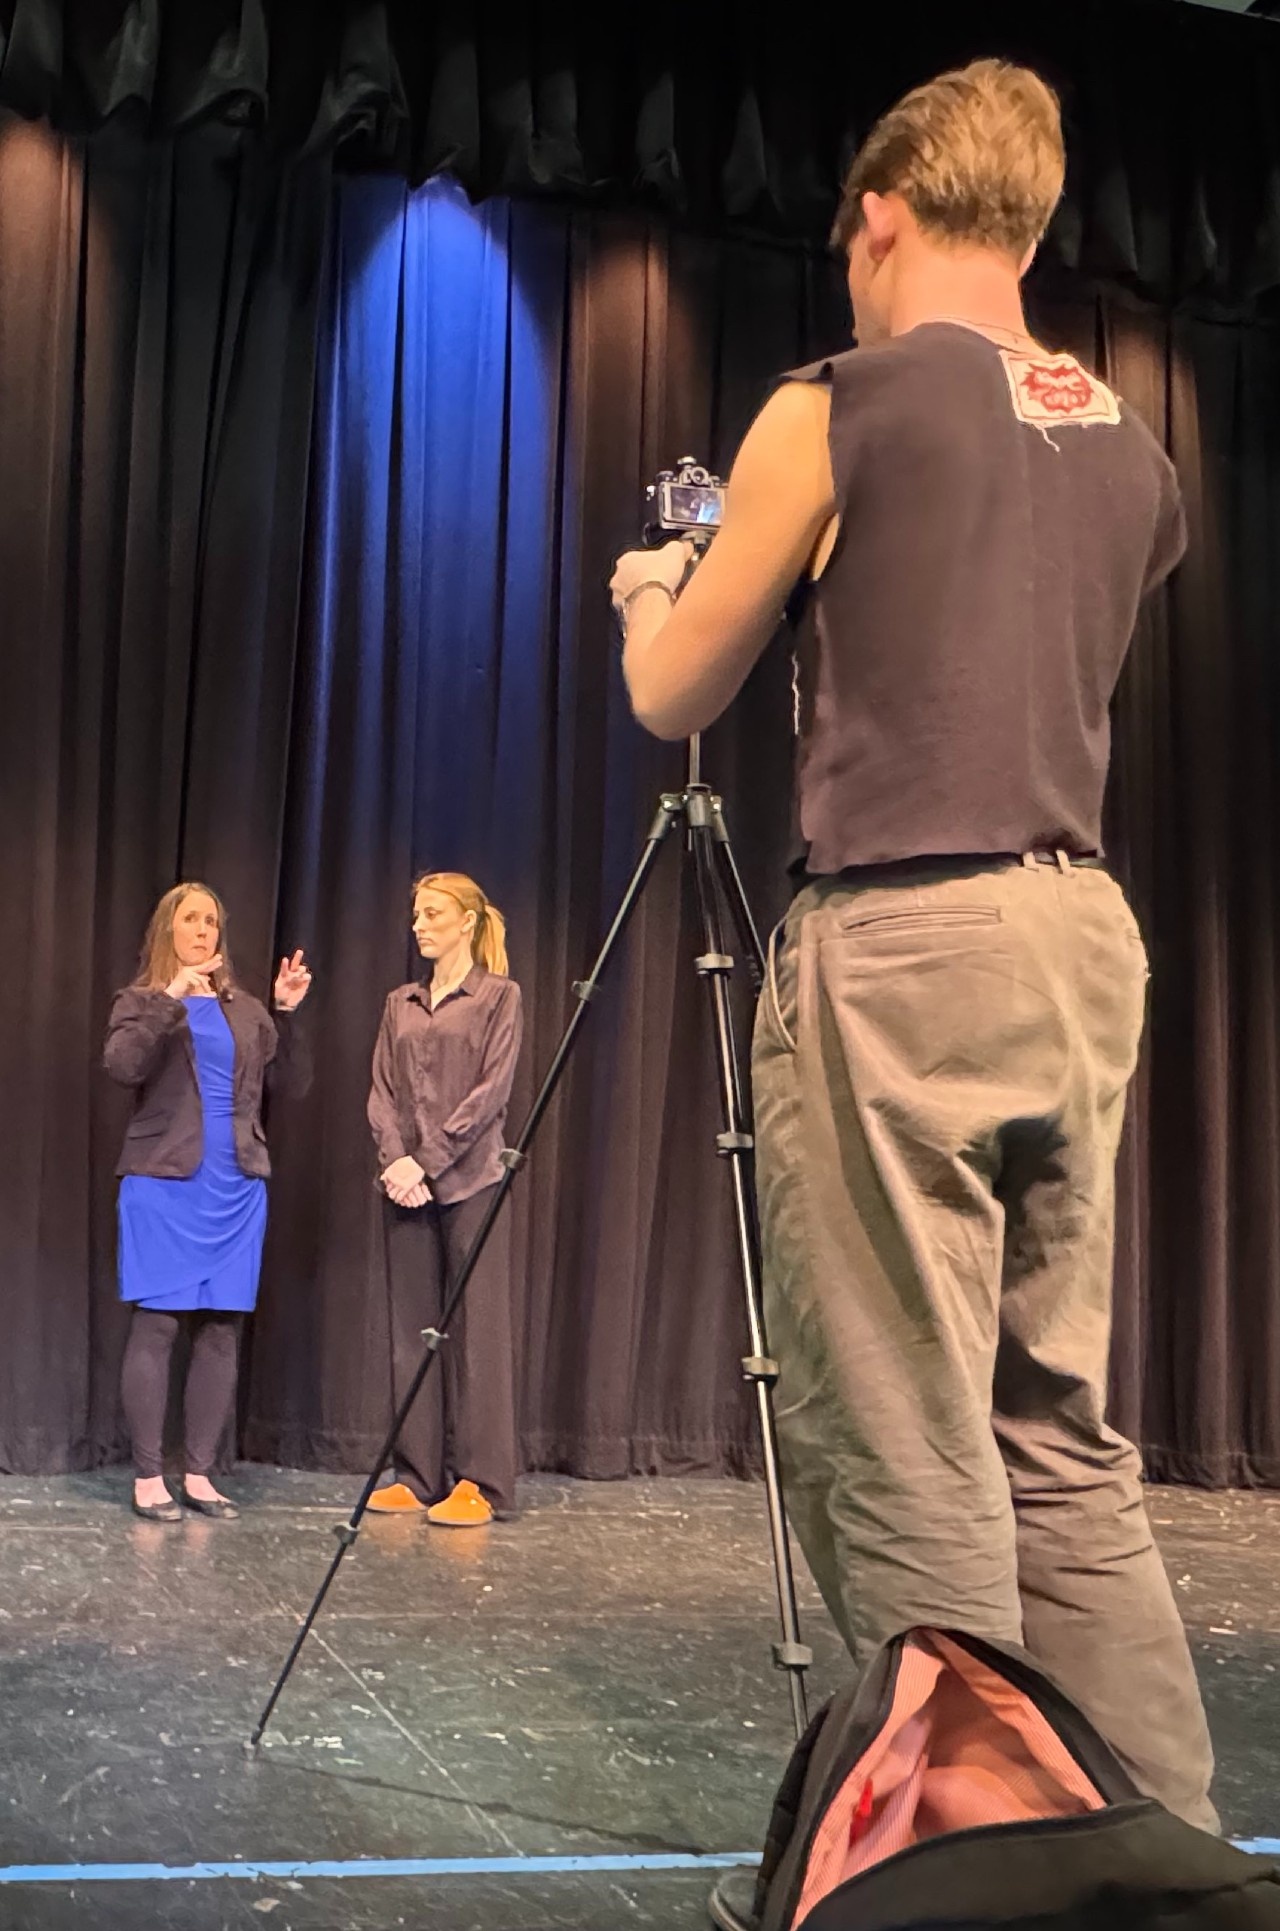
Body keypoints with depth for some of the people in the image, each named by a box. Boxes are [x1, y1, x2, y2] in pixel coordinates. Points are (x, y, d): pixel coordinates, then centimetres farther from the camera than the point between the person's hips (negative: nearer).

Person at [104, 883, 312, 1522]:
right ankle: (147, 1476, 3)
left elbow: (293, 1083, 10)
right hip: (164, 1185, -4)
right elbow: (121, 1066, -15)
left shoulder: (245, 1009, 15)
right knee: (156, 1325, -4)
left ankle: (199, 1474, 11)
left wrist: (289, 1015, -2)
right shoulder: (141, 1001, 4)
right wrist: (169, 1000, -21)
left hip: (237, 1189, 4)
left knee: (221, 1330, 4)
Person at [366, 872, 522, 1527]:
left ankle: (478, 1484, -2)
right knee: (410, 1332, 5)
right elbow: (381, 1093, 10)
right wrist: (394, 1159, -7)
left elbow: (491, 1092, -7)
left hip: (469, 1179, -5)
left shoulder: (497, 996, 2)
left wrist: (428, 1159, -13)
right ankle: (416, 1477, 11)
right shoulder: (400, 1003, 16)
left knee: (476, 1330, -5)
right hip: (404, 1183, 5)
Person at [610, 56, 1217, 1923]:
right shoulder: (1133, 451, 15)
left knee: (907, 1466, -2)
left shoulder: (837, 407, -2)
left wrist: (652, 592, 27)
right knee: (1065, 1444, 13)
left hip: (899, 948, -7)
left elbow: (672, 699, 5)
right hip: (1083, 940, 7)